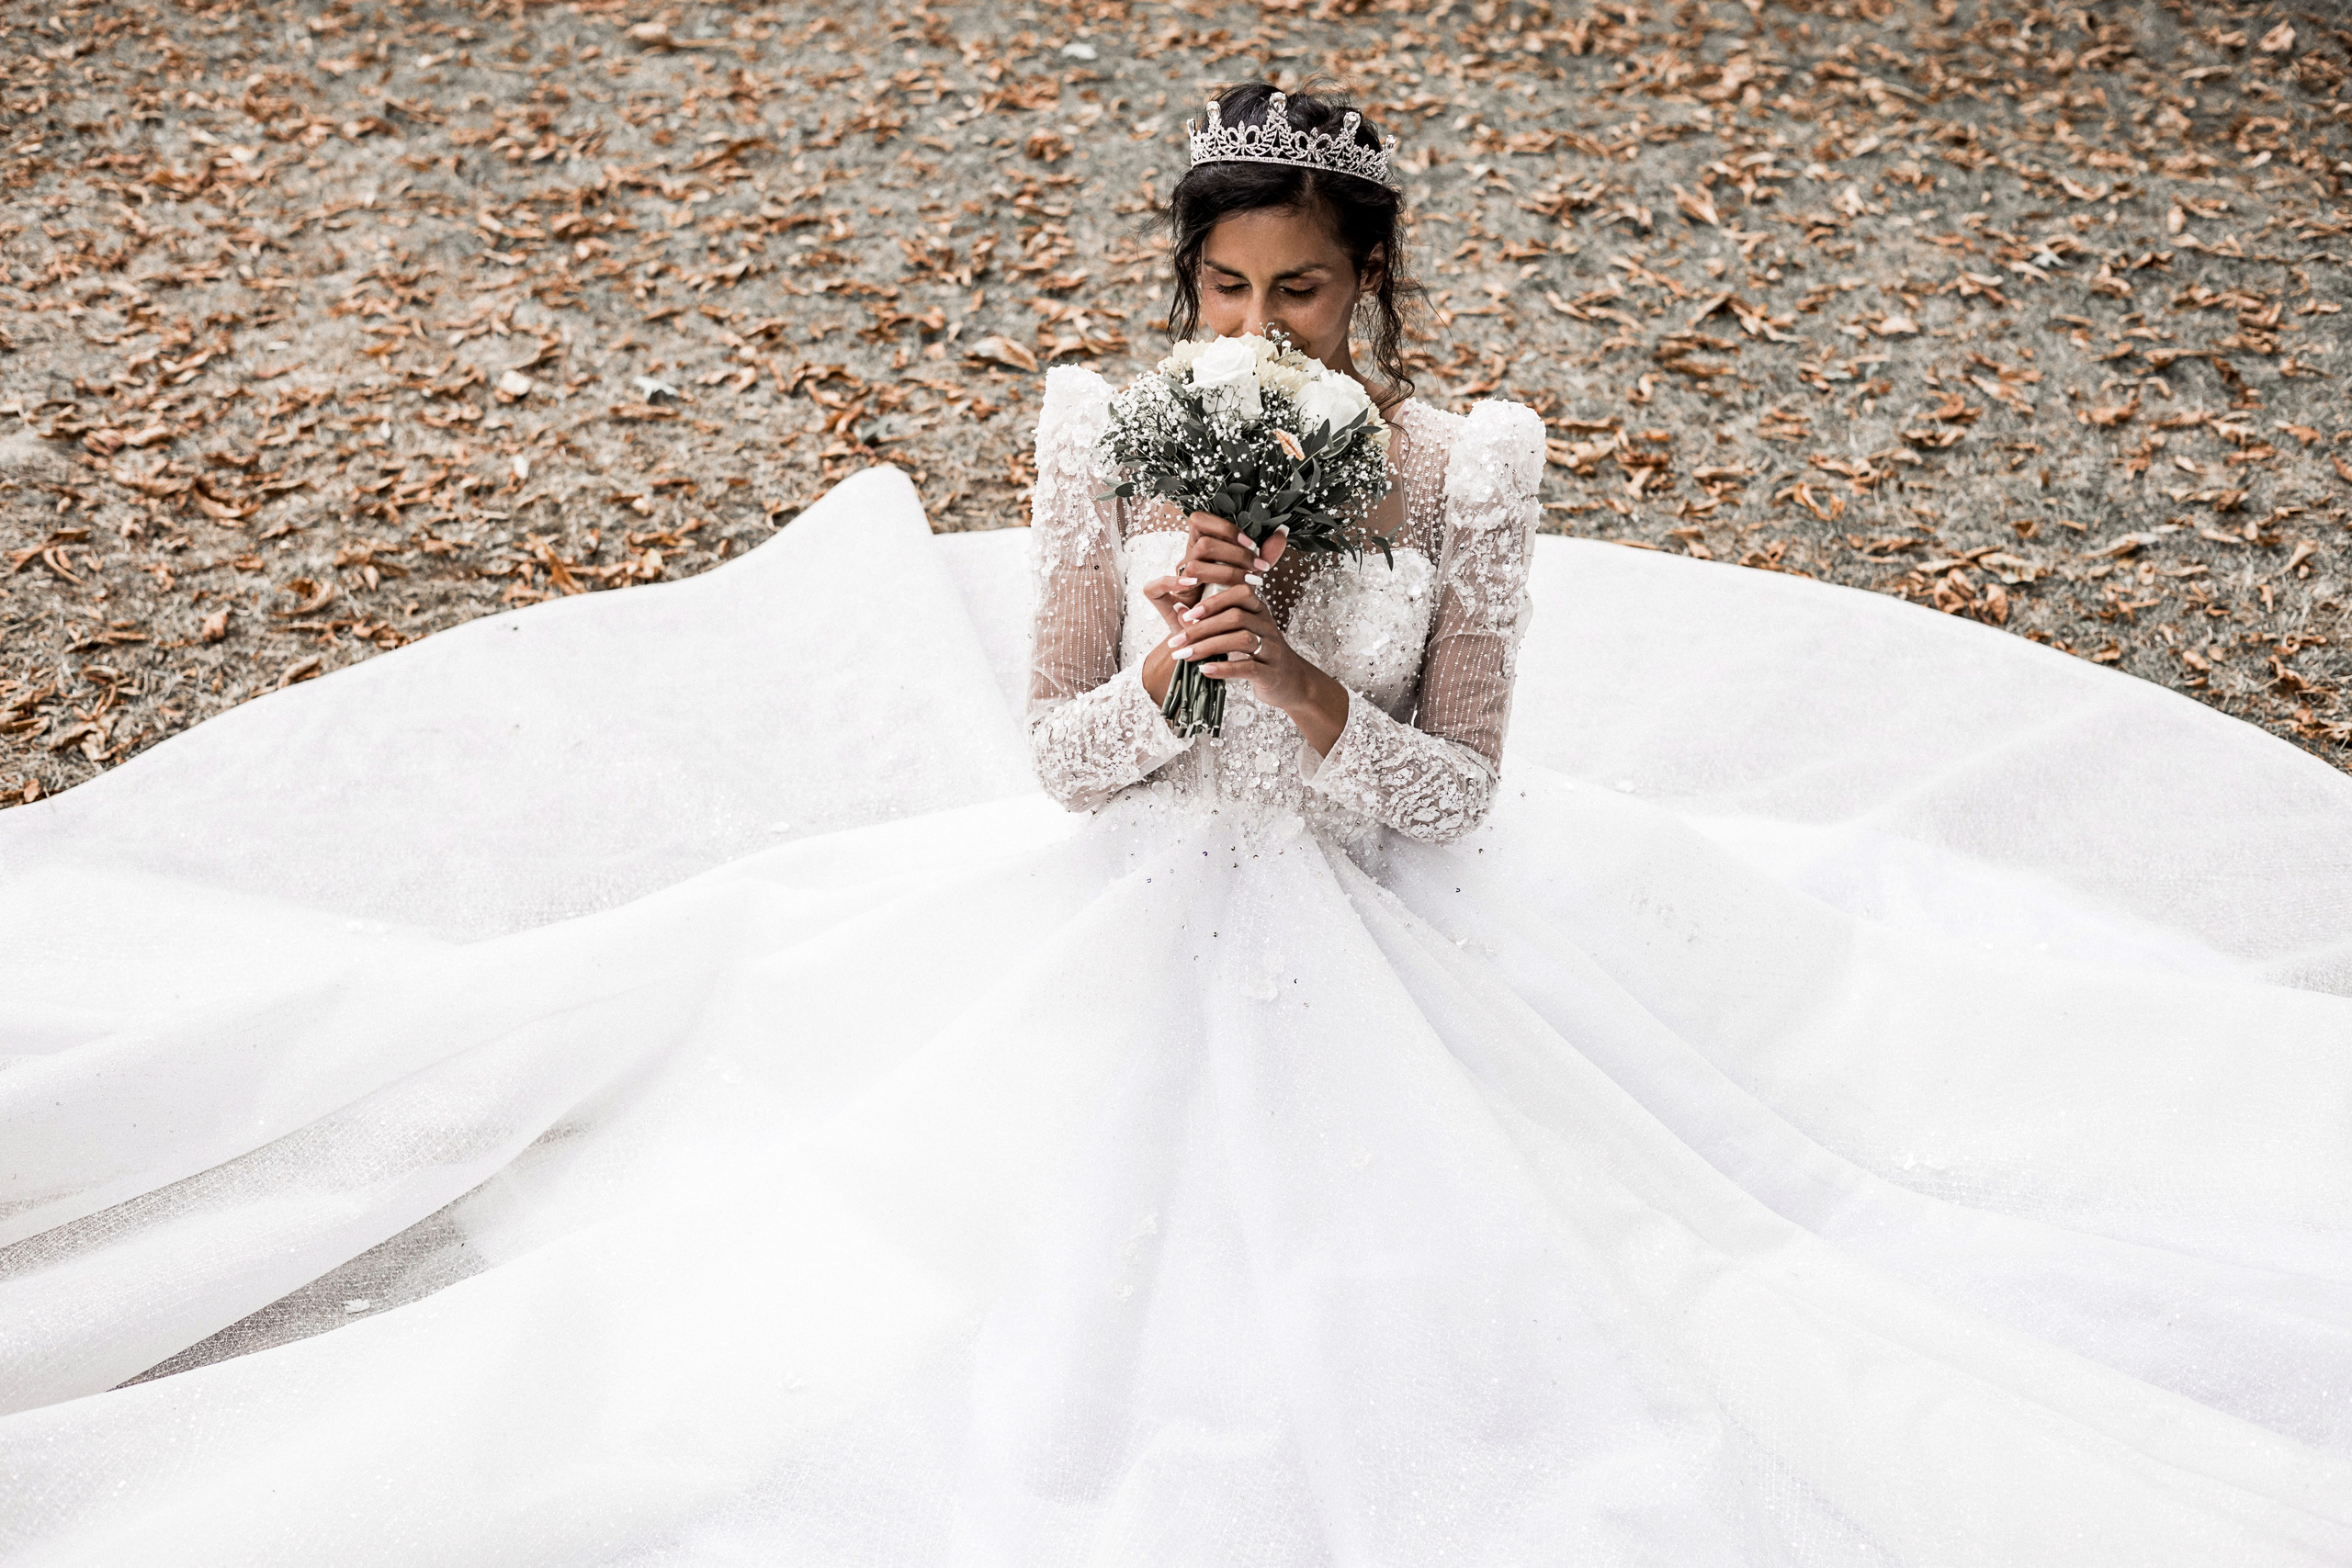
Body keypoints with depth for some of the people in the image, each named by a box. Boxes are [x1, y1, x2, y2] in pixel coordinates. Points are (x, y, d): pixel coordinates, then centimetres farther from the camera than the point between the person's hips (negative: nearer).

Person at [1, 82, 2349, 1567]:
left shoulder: (1468, 472, -13)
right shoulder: (1105, 435, -11)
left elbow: (1461, 791, -11)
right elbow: (1053, 760, -7)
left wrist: (1290, 685, -27)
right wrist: (1163, 663, -28)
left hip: (1383, 940, 0)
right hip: (1140, 932, 1)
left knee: (1401, 1281, 0)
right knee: (1093, 1269, 0)